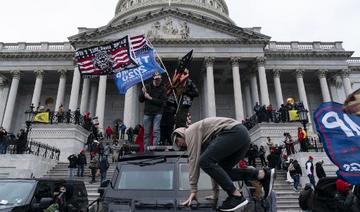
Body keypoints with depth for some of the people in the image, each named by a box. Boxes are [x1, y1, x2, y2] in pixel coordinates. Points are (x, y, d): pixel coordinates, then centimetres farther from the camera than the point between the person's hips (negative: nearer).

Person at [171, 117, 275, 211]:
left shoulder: (190, 131, 4)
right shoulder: (202, 141, 29)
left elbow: (194, 160, -5)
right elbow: (213, 164, 29)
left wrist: (193, 190, -4)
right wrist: (215, 191, 29)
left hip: (235, 132, -10)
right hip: (242, 135, 10)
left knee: (205, 162, -13)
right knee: (222, 170, 10)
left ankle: (236, 196, -12)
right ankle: (263, 174, 5)